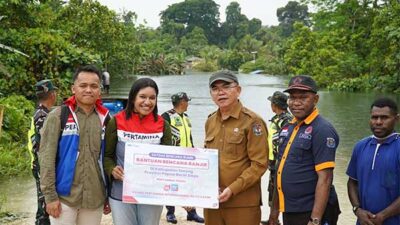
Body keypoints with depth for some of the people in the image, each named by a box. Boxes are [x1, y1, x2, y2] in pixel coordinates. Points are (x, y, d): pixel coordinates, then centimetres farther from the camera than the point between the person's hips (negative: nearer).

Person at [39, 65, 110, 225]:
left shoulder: (105, 118, 6)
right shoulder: (58, 116, -4)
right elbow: (47, 157, -7)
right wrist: (50, 195, -11)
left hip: (95, 198, 3)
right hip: (64, 196, -3)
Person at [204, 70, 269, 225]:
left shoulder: (252, 121, -8)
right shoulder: (210, 121, 11)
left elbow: (259, 164, -13)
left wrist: (233, 189, -18)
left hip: (242, 204, -5)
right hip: (212, 201, 6)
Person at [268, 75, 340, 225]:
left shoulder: (322, 130, -14)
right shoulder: (288, 128, 8)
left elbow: (324, 178, -19)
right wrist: (275, 208, 14)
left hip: (311, 213, -7)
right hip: (289, 212, 7)